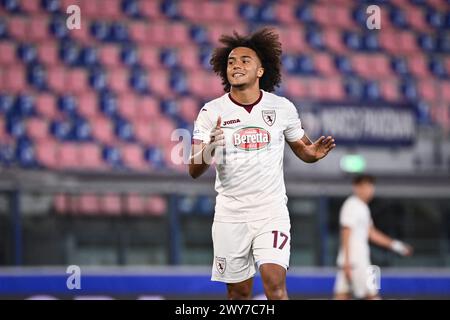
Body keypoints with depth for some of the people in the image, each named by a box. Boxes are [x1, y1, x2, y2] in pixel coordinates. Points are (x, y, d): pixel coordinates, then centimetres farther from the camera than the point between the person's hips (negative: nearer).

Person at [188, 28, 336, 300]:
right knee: (239, 293, 6)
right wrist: (208, 148, -29)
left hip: (272, 212, -1)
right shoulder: (212, 112, -3)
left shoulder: (283, 108, 1)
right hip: (230, 215, 1)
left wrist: (315, 152, -10)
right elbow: (194, 170, -7)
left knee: (275, 283, -17)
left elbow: (302, 150, 14)